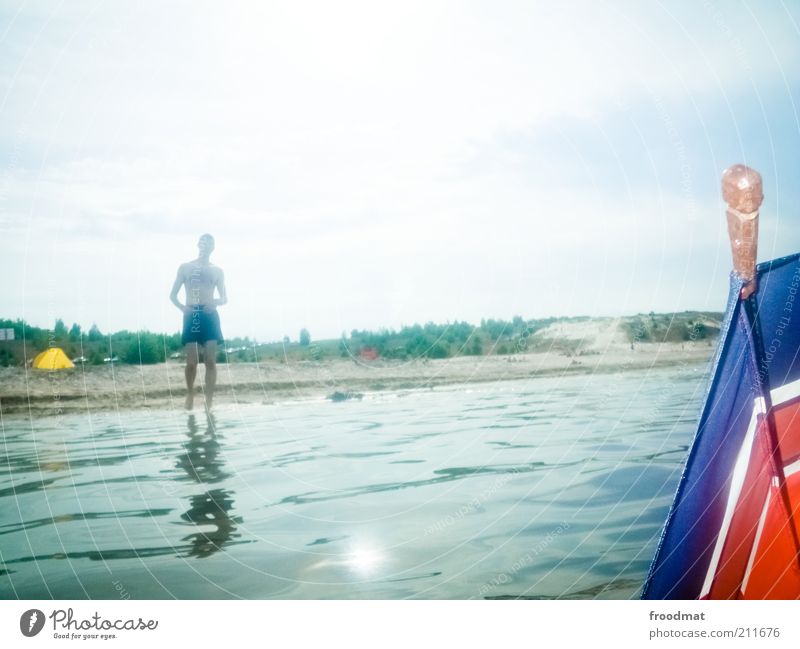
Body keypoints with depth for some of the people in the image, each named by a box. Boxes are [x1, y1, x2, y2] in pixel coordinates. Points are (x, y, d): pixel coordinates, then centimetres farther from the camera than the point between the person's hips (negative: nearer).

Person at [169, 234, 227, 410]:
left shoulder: (217, 271, 14)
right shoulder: (185, 267, 11)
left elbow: (225, 298, 13)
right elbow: (173, 295, 10)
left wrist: (216, 302, -10)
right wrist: (181, 307, -10)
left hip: (210, 316, 1)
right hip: (191, 315, -1)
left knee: (210, 360, -5)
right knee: (191, 361, -5)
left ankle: (209, 402, -2)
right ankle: (190, 394, 18)